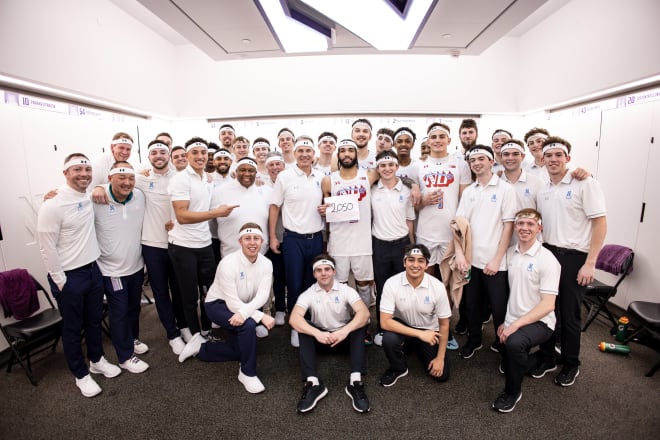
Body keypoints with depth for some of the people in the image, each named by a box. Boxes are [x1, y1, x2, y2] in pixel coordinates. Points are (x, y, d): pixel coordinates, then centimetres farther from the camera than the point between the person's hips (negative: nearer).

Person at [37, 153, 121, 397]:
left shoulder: (89, 197, -1)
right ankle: (81, 375, 30)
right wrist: (60, 281, -13)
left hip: (93, 269, 6)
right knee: (73, 328, 12)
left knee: (94, 320, 21)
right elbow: (47, 248, -16)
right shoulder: (52, 206, -19)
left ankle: (97, 360, 42)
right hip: (69, 276, -6)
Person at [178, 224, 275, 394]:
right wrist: (261, 316, -34)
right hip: (218, 304, -6)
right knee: (248, 325, -33)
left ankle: (201, 347, 30)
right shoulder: (229, 263, -30)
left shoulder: (266, 264, -16)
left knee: (240, 351, 10)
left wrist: (244, 313, -43)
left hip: (246, 306, 6)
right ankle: (248, 373, -11)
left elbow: (262, 296, -26)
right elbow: (233, 303, -29)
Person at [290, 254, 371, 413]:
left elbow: (364, 313, -27)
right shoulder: (308, 294, -11)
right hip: (320, 338, 1)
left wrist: (345, 330, -44)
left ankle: (355, 381, -34)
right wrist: (317, 333, -44)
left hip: (344, 337, 0)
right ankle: (313, 383, -34)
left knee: (358, 323, -29)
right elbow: (294, 318, -28)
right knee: (303, 326, -28)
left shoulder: (346, 290, -12)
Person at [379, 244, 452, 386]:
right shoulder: (392, 283, -25)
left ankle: (416, 347, 22)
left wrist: (440, 358, -7)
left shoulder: (437, 287, -21)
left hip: (429, 331, 2)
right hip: (402, 327, -2)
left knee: (441, 375, -8)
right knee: (389, 339, -34)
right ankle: (398, 368, 0)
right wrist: (419, 333, -31)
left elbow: (444, 324, -8)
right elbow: (385, 322, -27)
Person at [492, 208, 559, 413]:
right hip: (512, 322, 6)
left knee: (514, 342, -35)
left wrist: (516, 324, -24)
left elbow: (547, 305, -18)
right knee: (507, 366, 11)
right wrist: (505, 321, 4)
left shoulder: (547, 260, -15)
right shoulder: (509, 253, 2)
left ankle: (513, 392, -9)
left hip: (538, 322, -6)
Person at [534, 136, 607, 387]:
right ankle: (547, 358, 29)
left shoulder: (585, 184, -9)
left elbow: (600, 223, -11)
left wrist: (590, 263, -15)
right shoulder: (542, 190, 8)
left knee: (569, 314, 7)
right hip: (546, 253, 5)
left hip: (573, 257, -5)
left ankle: (571, 365, 28)